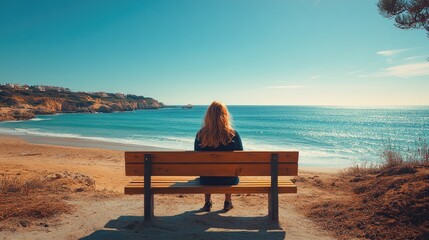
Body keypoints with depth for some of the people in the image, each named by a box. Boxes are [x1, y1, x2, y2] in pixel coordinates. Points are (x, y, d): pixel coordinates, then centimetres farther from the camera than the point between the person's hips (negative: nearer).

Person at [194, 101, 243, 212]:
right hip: (229, 180, 0)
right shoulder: (233, 135, -16)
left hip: (207, 180, 1)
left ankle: (207, 203, 41)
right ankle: (228, 203, 43)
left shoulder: (200, 135, -14)